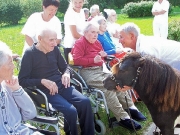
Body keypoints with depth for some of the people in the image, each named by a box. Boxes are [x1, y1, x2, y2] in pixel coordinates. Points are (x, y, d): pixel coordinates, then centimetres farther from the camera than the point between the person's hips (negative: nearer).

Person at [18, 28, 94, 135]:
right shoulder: (30, 54, -7)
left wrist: (66, 74, -4)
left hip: (61, 85, 6)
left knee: (85, 102, -18)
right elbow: (22, 81, -11)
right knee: (71, 111, -27)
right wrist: (42, 81, -24)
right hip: (45, 91, -5)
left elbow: (65, 66, 20)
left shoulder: (54, 49, 8)